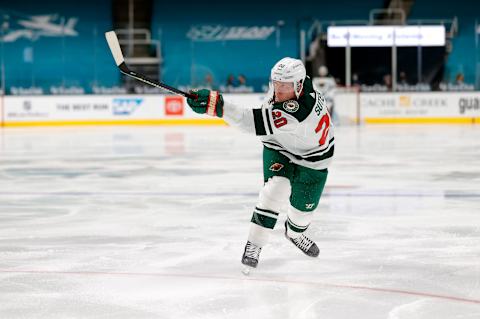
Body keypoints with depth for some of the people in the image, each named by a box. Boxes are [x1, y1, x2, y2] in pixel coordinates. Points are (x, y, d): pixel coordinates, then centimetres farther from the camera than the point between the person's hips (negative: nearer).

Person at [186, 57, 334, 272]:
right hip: (279, 149, 4)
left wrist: (217, 105, -59)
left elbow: (258, 123, -52)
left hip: (312, 157, -4)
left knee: (303, 205, 8)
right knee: (275, 189, -20)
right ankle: (254, 245, -17)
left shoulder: (300, 110, -43)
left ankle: (294, 233, 44)